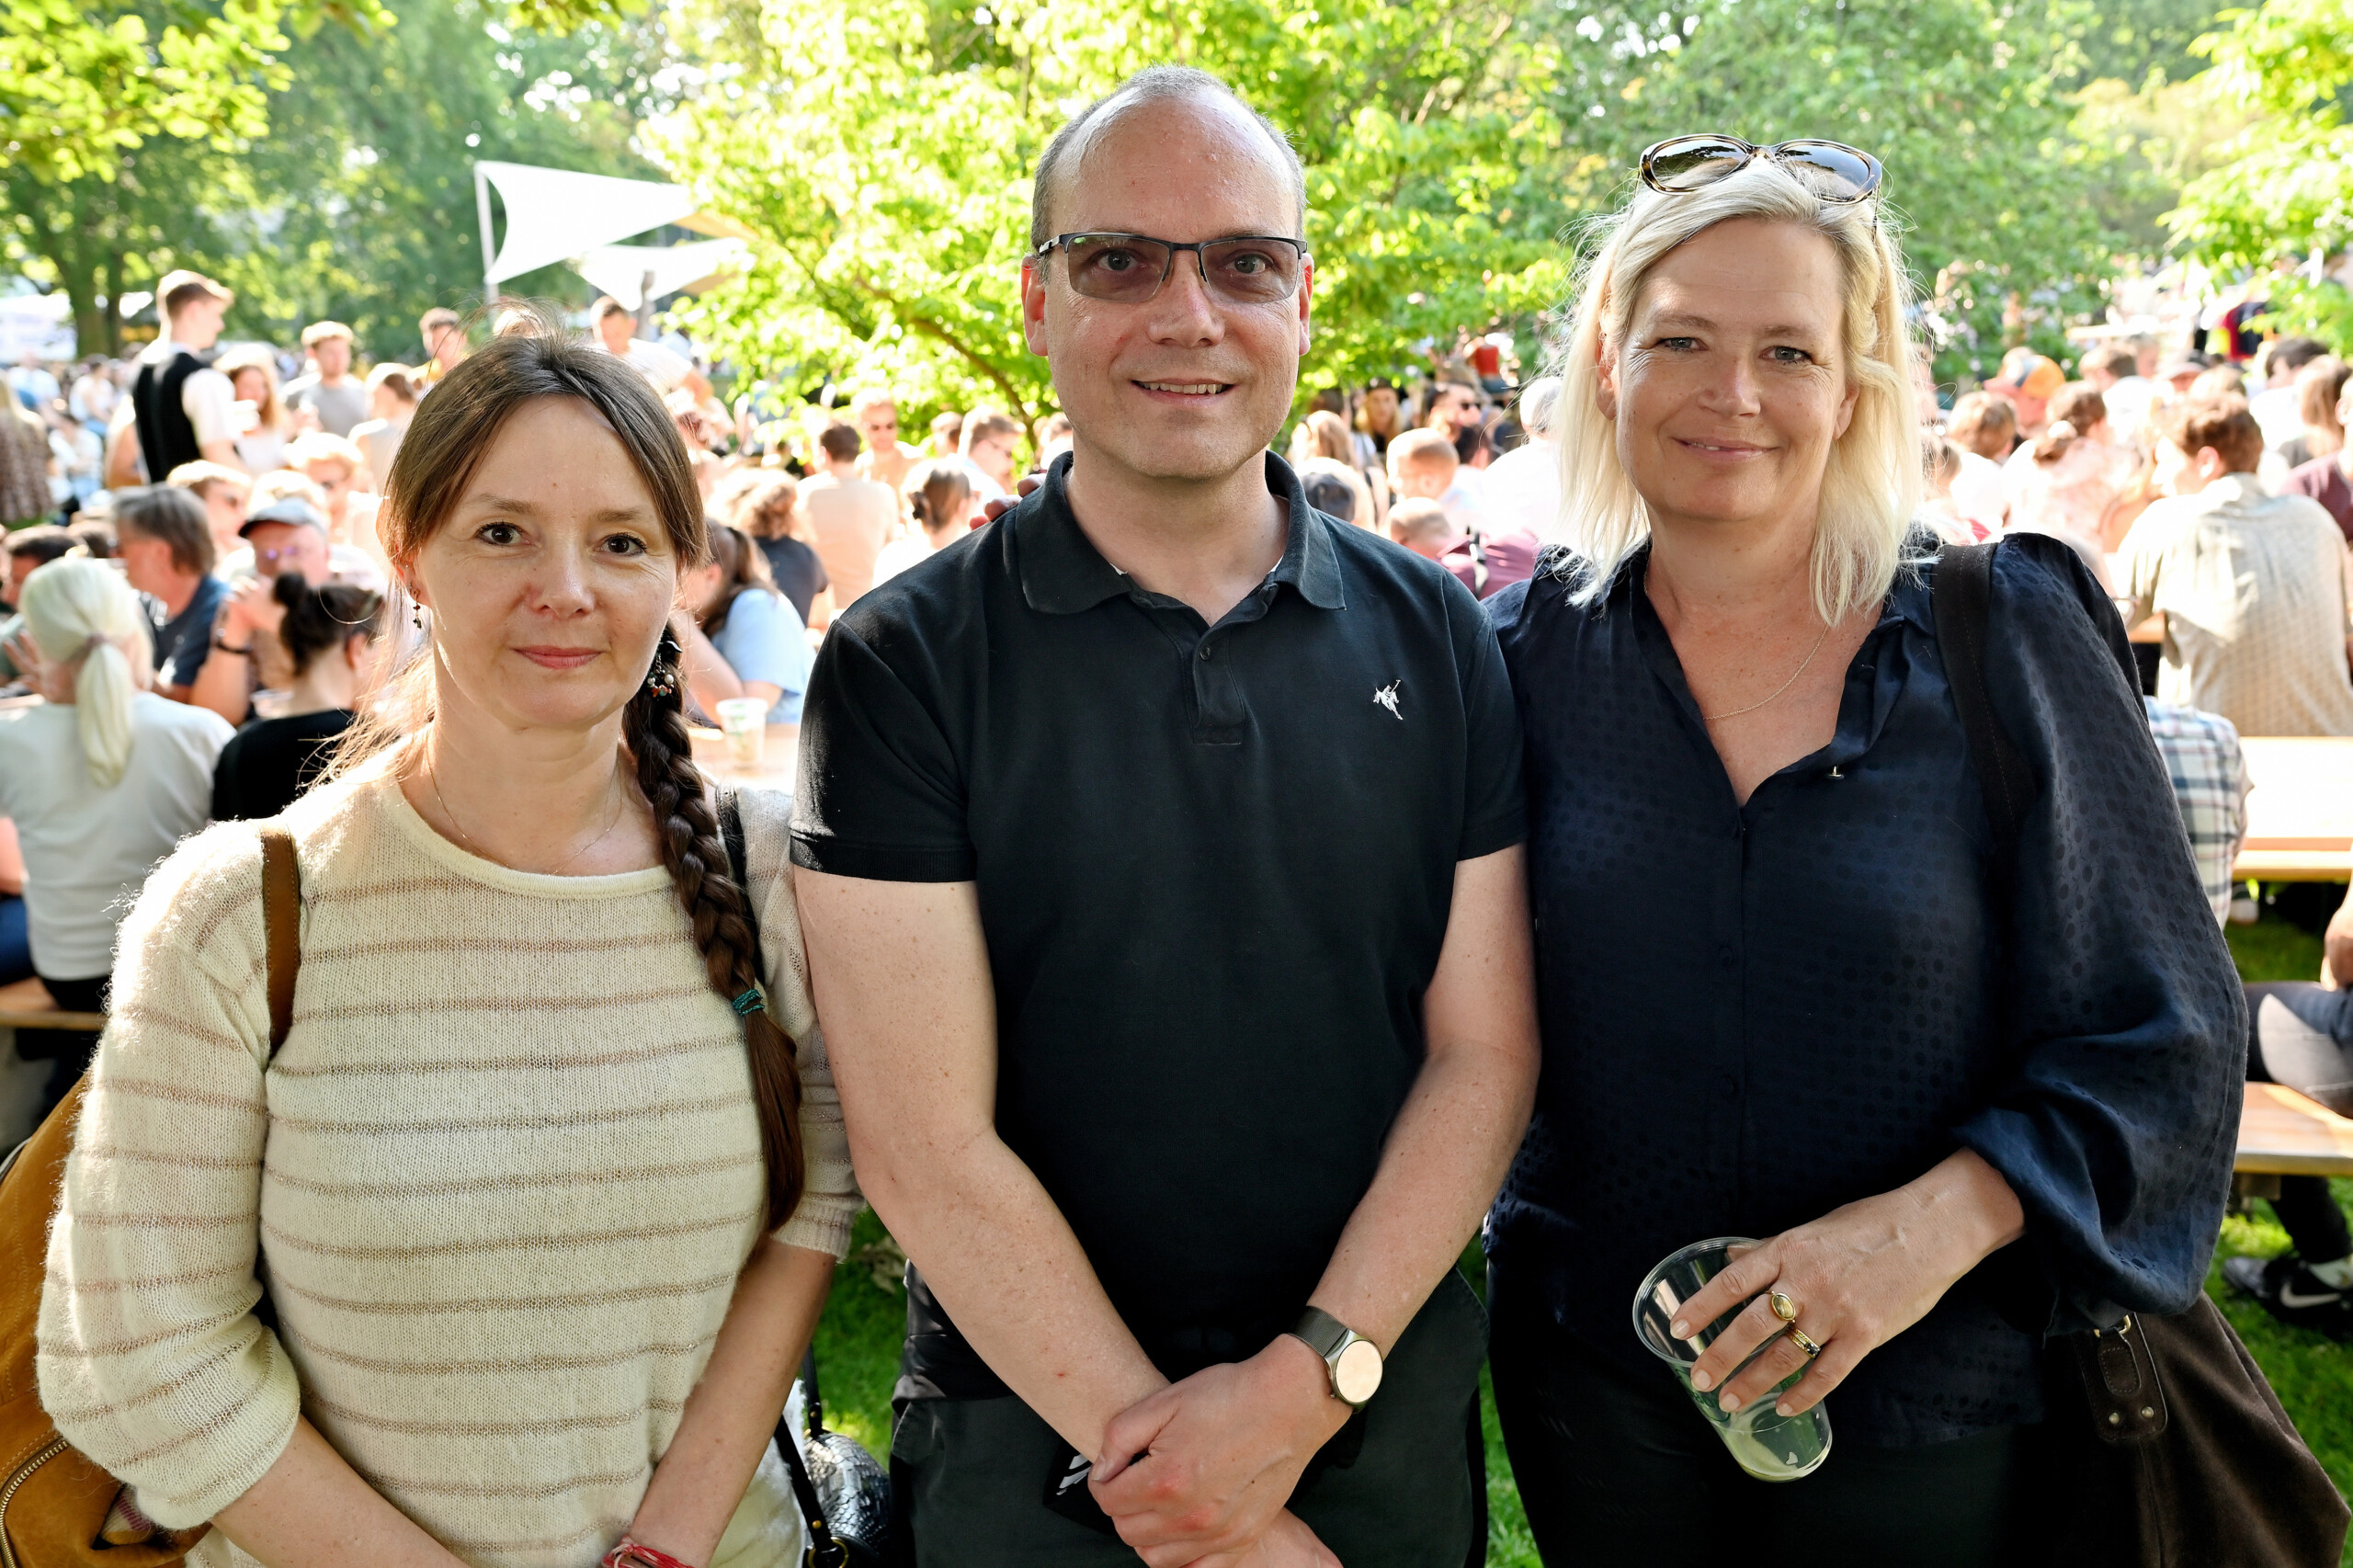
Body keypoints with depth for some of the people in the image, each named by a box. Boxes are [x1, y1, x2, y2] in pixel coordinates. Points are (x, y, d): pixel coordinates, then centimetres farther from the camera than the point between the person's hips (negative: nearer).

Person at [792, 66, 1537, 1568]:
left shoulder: (1436, 639, -3)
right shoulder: (904, 664, -12)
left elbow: (1483, 1056, -3)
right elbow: (928, 1146, -14)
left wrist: (1308, 1381, -13)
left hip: (1391, 1405, 3)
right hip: (1029, 1446, -2)